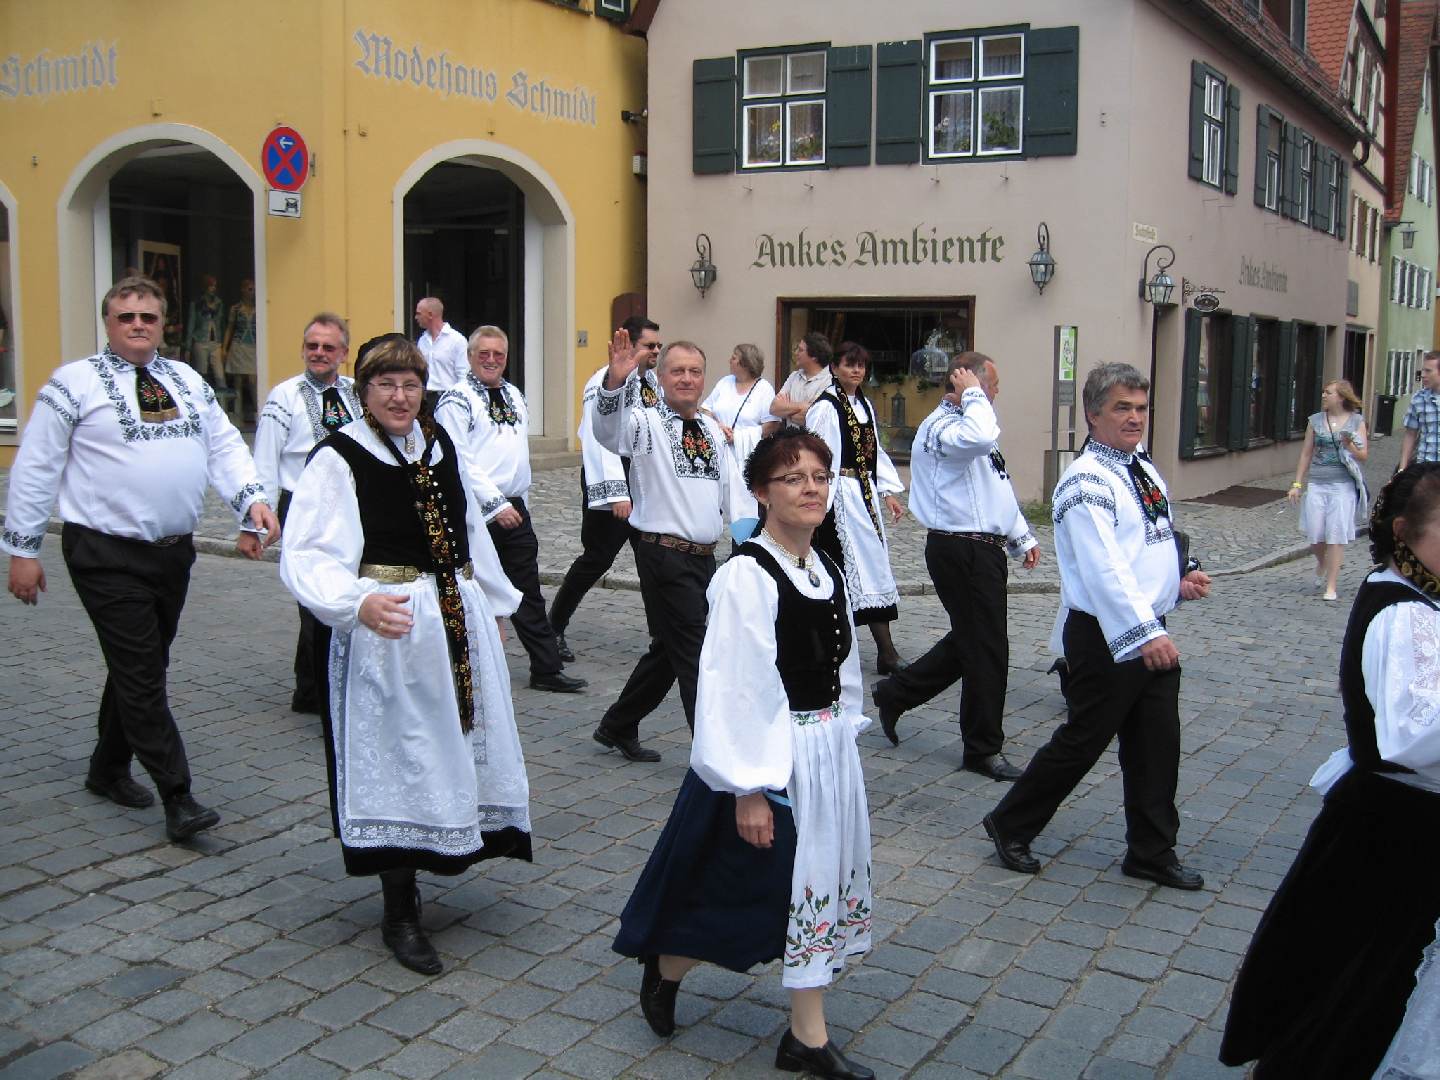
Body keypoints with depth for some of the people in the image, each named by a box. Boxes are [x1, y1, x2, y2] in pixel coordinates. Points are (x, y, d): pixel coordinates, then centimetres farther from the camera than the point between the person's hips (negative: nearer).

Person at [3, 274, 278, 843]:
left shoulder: (187, 381, 12)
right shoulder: (75, 384, -4)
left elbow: (224, 446, 8)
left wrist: (252, 499, -11)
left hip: (173, 552, 6)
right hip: (107, 555, -6)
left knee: (141, 667, 17)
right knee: (142, 673, -7)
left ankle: (109, 769, 35)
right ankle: (178, 798, -3)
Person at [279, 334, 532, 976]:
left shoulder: (439, 444, 10)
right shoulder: (337, 459, -11)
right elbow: (306, 557, -20)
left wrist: (495, 604, 24)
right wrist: (360, 603, -37)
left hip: (460, 620, 7)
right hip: (389, 632, -6)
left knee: (458, 748, 14)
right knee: (398, 761, 0)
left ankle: (441, 853, 34)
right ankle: (400, 914, 14)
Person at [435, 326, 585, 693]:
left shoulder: (515, 395, 14)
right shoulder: (456, 400, -9)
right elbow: (459, 463, -16)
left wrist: (519, 502, 17)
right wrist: (494, 505, -19)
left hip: (514, 508, 7)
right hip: (476, 512, -7)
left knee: (528, 593, 9)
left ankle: (546, 669, 14)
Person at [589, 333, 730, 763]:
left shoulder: (712, 430, 14)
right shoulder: (646, 423, -8)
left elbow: (729, 488, 22)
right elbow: (608, 430, -30)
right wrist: (615, 381, -47)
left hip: (704, 556, 8)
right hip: (664, 554, -8)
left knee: (669, 649, 18)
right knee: (694, 658, -5)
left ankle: (617, 727, 34)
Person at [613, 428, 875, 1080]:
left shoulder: (826, 571, 6)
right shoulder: (747, 576, -19)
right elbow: (734, 689, -21)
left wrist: (842, 742, 15)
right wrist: (748, 790, -20)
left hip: (828, 756, 8)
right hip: (770, 757, -8)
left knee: (814, 891, 13)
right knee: (744, 891, 4)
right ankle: (664, 971, 32)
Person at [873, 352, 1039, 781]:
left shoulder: (967, 423, 18)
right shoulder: (941, 427, -15)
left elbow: (999, 489, 26)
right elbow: (980, 438, -39)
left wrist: (1022, 537, 22)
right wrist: (973, 395, -22)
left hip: (984, 549, 10)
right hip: (961, 550, -10)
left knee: (968, 642, 18)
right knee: (987, 648, -1)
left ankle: (894, 693, 30)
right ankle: (983, 749, 13)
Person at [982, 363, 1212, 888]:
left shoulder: (1146, 473, 13)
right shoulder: (1086, 481, -16)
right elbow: (1104, 566, -25)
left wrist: (1181, 579, 6)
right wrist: (1144, 633, -30)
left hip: (1152, 632, 8)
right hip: (1106, 636, -8)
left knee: (1157, 745, 13)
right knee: (1082, 741, 2)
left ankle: (1152, 852, 27)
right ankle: (1010, 826, 20)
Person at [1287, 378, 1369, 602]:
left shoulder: (1356, 421, 2)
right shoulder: (1316, 421, 7)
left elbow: (1363, 455, 1)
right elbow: (1306, 453, 11)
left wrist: (1349, 445, -19)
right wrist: (1297, 484, 8)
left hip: (1343, 485, -2)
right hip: (1317, 484, 3)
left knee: (1336, 536, -6)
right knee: (1314, 536, 2)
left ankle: (1331, 587, 0)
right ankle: (1322, 563, 36)